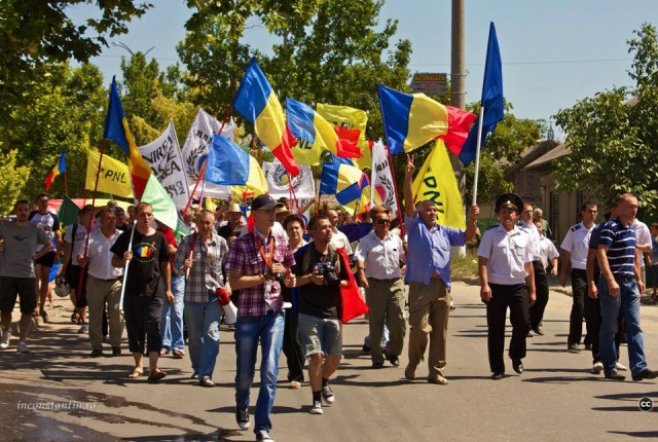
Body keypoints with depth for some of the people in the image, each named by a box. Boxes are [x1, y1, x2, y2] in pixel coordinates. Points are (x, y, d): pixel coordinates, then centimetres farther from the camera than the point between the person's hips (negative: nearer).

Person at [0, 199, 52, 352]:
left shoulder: (35, 229, 2)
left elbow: (49, 245, 15)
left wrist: (37, 255, 2)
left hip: (28, 275, 0)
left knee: (28, 310, -3)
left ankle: (22, 341, 3)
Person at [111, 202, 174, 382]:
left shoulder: (159, 237, 5)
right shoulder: (127, 236, 3)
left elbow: (165, 264, 11)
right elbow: (115, 261, 7)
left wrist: (168, 289, 8)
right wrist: (124, 260, -16)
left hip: (153, 291, -1)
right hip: (132, 291, 1)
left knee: (153, 327, -10)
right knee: (134, 328, 9)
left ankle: (153, 367, -14)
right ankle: (138, 365, 22)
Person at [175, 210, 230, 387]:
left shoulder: (221, 242, 2)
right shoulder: (188, 241, -1)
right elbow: (176, 265, 0)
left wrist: (228, 285, 1)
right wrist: (183, 267, -22)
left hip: (215, 294, -1)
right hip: (193, 295, 1)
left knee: (211, 334, -11)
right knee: (194, 336, 12)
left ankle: (206, 374, -8)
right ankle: (198, 368, 32)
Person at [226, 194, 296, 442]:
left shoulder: (281, 241, 4)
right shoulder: (242, 244, -7)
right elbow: (234, 282, -12)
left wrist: (289, 279, -7)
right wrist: (266, 276, -19)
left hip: (274, 313, 2)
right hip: (248, 314, -2)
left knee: (270, 371, -7)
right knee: (245, 371, 11)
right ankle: (242, 407, 43)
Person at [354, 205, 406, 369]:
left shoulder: (396, 239, 12)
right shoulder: (366, 241, 1)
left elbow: (404, 259, 24)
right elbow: (360, 258, -15)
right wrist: (361, 274, -30)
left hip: (395, 283, 2)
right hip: (375, 284, -2)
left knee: (399, 321, -3)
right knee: (375, 323, 3)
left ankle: (393, 352, 19)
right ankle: (377, 358, 13)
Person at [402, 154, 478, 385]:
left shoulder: (445, 232, 19)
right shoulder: (415, 227, 6)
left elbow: (467, 237, 13)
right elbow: (408, 203, -5)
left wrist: (472, 220, -7)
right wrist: (408, 177, -16)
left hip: (442, 286, 4)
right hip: (420, 285, -4)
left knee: (440, 331, 4)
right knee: (420, 328, -9)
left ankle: (436, 371, 11)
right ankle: (413, 364, 14)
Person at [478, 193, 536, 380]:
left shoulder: (524, 237, 10)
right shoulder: (491, 235, 0)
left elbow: (528, 265, 14)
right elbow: (482, 261, -5)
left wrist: (532, 290, 12)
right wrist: (484, 285, -16)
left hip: (518, 286, 2)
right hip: (497, 287, -2)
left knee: (523, 322, -10)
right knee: (495, 328, 2)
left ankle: (516, 355, 17)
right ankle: (497, 368, 13)